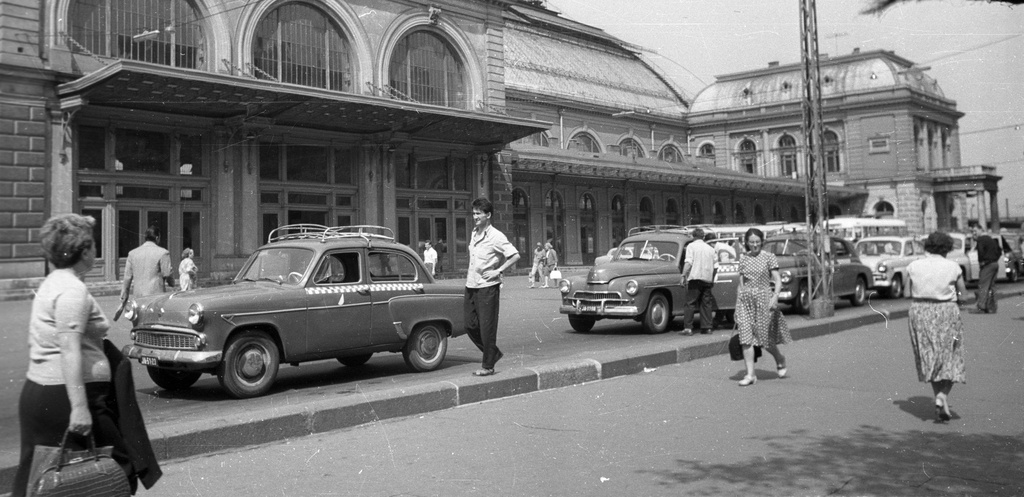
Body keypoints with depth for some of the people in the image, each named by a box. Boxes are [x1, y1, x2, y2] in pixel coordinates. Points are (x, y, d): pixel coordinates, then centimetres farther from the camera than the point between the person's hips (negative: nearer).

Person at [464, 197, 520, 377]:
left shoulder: (496, 237, -12)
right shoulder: (474, 233, 11)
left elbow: (515, 256, -16)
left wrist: (498, 271, -18)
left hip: (487, 287, -8)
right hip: (471, 286, 8)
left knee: (487, 328, -1)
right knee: (470, 326, 10)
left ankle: (488, 366, 10)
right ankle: (494, 353, 27)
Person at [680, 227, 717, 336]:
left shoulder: (691, 246, 1)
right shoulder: (710, 248, 17)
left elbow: (688, 262, -11)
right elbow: (715, 266, 16)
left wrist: (683, 276, -11)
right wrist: (713, 279, 24)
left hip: (695, 278, -5)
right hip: (708, 279, 5)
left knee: (690, 303, -4)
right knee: (706, 303, 10)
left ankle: (688, 328, -10)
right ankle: (706, 327, 10)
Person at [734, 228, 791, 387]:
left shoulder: (769, 257, -1)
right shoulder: (743, 258, 9)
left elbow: (777, 279, -5)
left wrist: (775, 296, -21)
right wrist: (738, 301, 13)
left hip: (763, 298, -3)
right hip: (745, 299, 3)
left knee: (765, 337, 2)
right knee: (746, 337, -6)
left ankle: (780, 360, 33)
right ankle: (750, 374, -2)